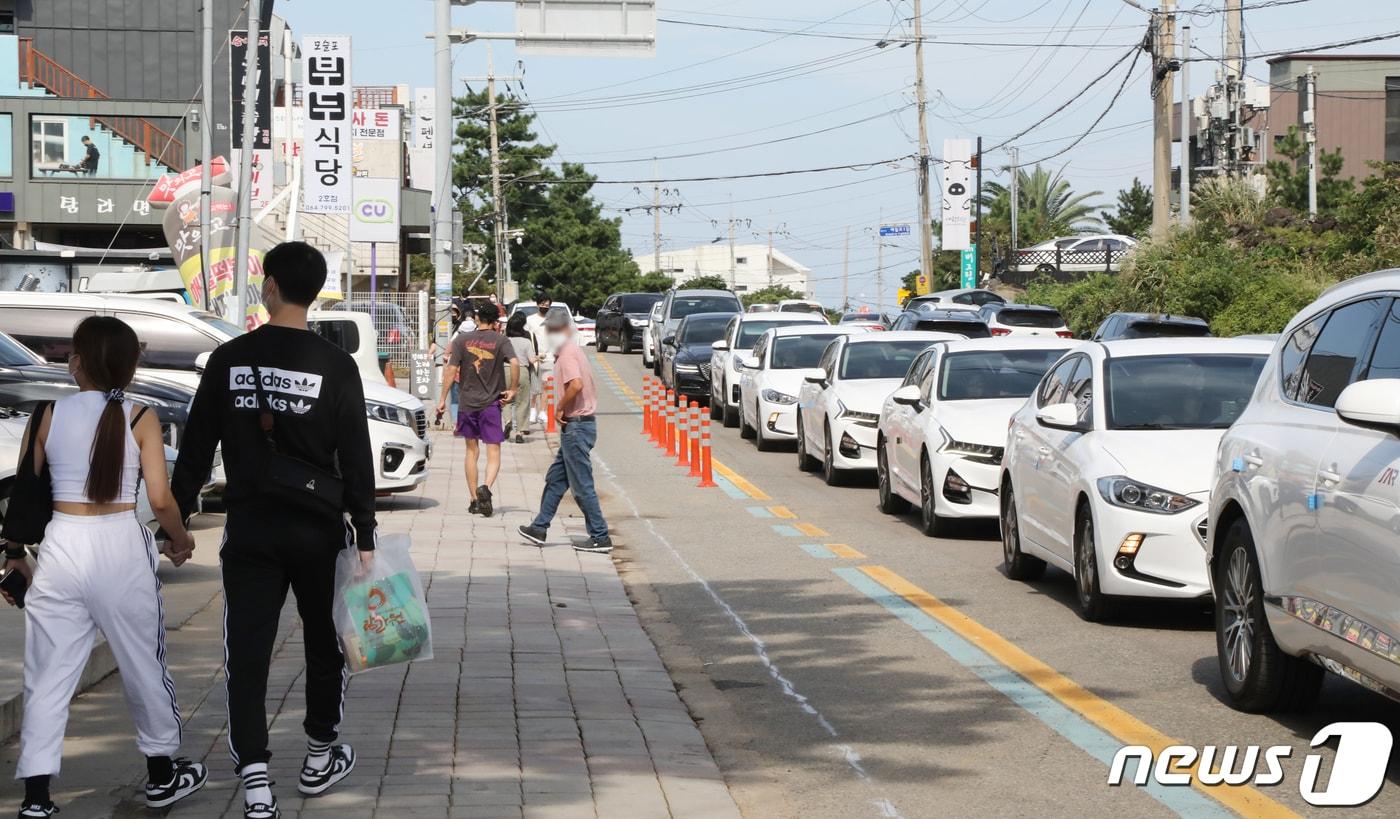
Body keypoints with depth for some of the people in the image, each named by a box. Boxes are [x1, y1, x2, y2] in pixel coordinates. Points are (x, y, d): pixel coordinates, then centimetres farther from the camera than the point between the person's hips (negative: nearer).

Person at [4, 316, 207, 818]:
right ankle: (162, 777, 29)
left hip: (61, 547, 1)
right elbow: (160, 499, -10)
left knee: (48, 677, 6)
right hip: (121, 549, -1)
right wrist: (180, 540, 9)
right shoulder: (139, 419, -4)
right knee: (144, 666, 16)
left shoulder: (47, 416, 1)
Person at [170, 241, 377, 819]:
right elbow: (356, 461, -7)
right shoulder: (336, 366, -7)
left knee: (247, 653, 1)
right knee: (325, 644, 18)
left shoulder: (229, 360, -2)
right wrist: (365, 537, -2)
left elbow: (195, 451, 2)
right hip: (318, 529, 0)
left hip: (249, 531, 1)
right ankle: (320, 760, 31)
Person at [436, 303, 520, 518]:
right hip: (491, 403, -2)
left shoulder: (462, 340, 1)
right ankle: (486, 487, -27)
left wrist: (443, 399, 1)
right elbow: (514, 363, -17)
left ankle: (474, 500, 15)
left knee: (472, 450, 13)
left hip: (466, 402, 2)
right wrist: (513, 389, -6)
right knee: (493, 452, 0)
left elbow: (451, 369, -3)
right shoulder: (500, 341, -2)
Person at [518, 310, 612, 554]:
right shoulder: (574, 351, 16)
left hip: (576, 426, -10)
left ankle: (600, 538, -1)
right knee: (555, 479, 17)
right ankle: (539, 528, 25)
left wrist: (560, 408, -16)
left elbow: (576, 385, -31)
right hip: (576, 426, 10)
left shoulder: (568, 354, -14)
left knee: (582, 486, -5)